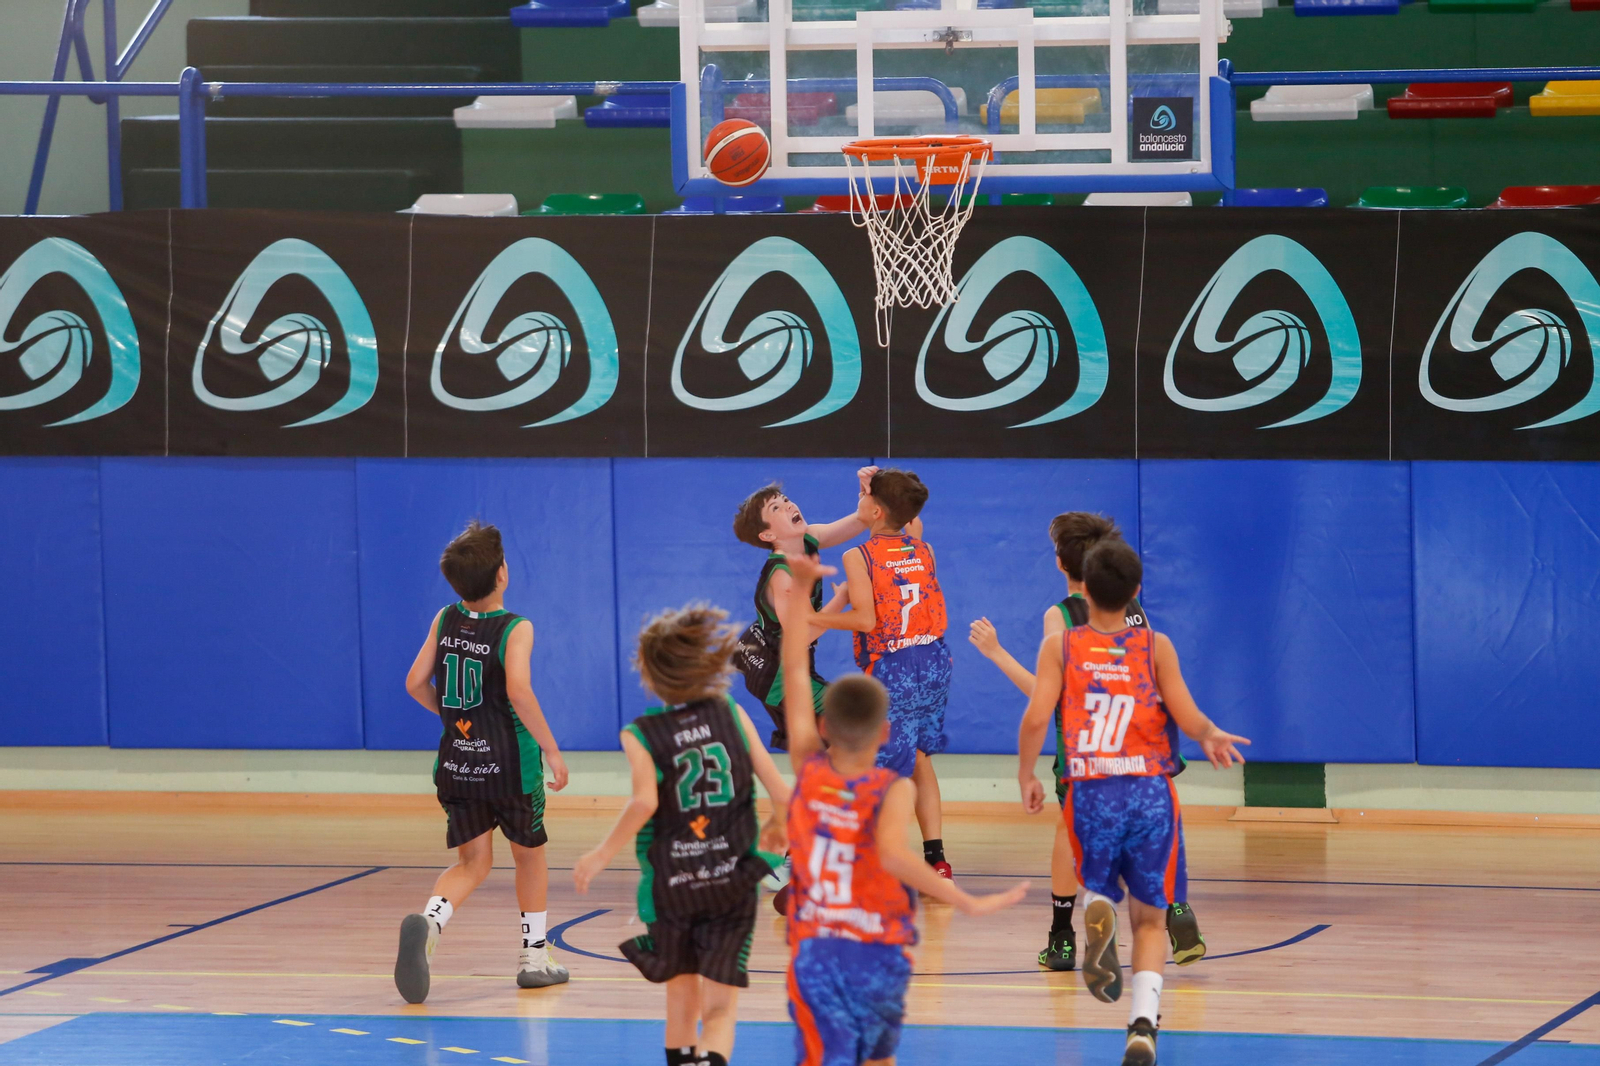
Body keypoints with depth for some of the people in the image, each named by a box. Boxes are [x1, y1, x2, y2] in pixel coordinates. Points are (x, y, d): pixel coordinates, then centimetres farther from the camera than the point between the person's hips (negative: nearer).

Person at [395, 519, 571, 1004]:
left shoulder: (445, 620, 2)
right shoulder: (515, 629, -13)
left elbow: (416, 683, 5)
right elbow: (518, 690, -27)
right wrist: (551, 750, -19)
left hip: (456, 762, 4)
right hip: (509, 763, -4)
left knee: (473, 862, 9)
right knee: (529, 854, 18)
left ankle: (428, 921, -22)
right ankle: (535, 956, 25)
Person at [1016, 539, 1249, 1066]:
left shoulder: (1060, 646, 2)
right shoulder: (1156, 646, 2)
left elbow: (1036, 718, -8)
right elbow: (1188, 716, -3)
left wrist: (1026, 777, 7)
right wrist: (1211, 736, 19)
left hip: (1090, 791, 0)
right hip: (1151, 792, 0)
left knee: (1097, 885, 25)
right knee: (1150, 919, 11)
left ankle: (1097, 911, -14)